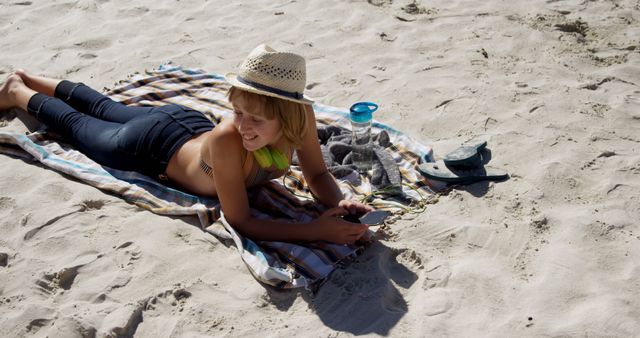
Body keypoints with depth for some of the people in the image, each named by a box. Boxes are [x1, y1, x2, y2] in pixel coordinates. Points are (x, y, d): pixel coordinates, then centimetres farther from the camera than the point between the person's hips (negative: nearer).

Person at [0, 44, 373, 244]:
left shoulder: (301, 117, -33)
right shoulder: (226, 140, -48)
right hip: (153, 144, -5)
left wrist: (338, 204, -39)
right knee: (76, 124, 26)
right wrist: (317, 230, -51)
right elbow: (240, 221, -41)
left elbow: (319, 175, -18)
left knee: (103, 109, 33)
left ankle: (31, 78, 62)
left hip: (188, 121, 5)